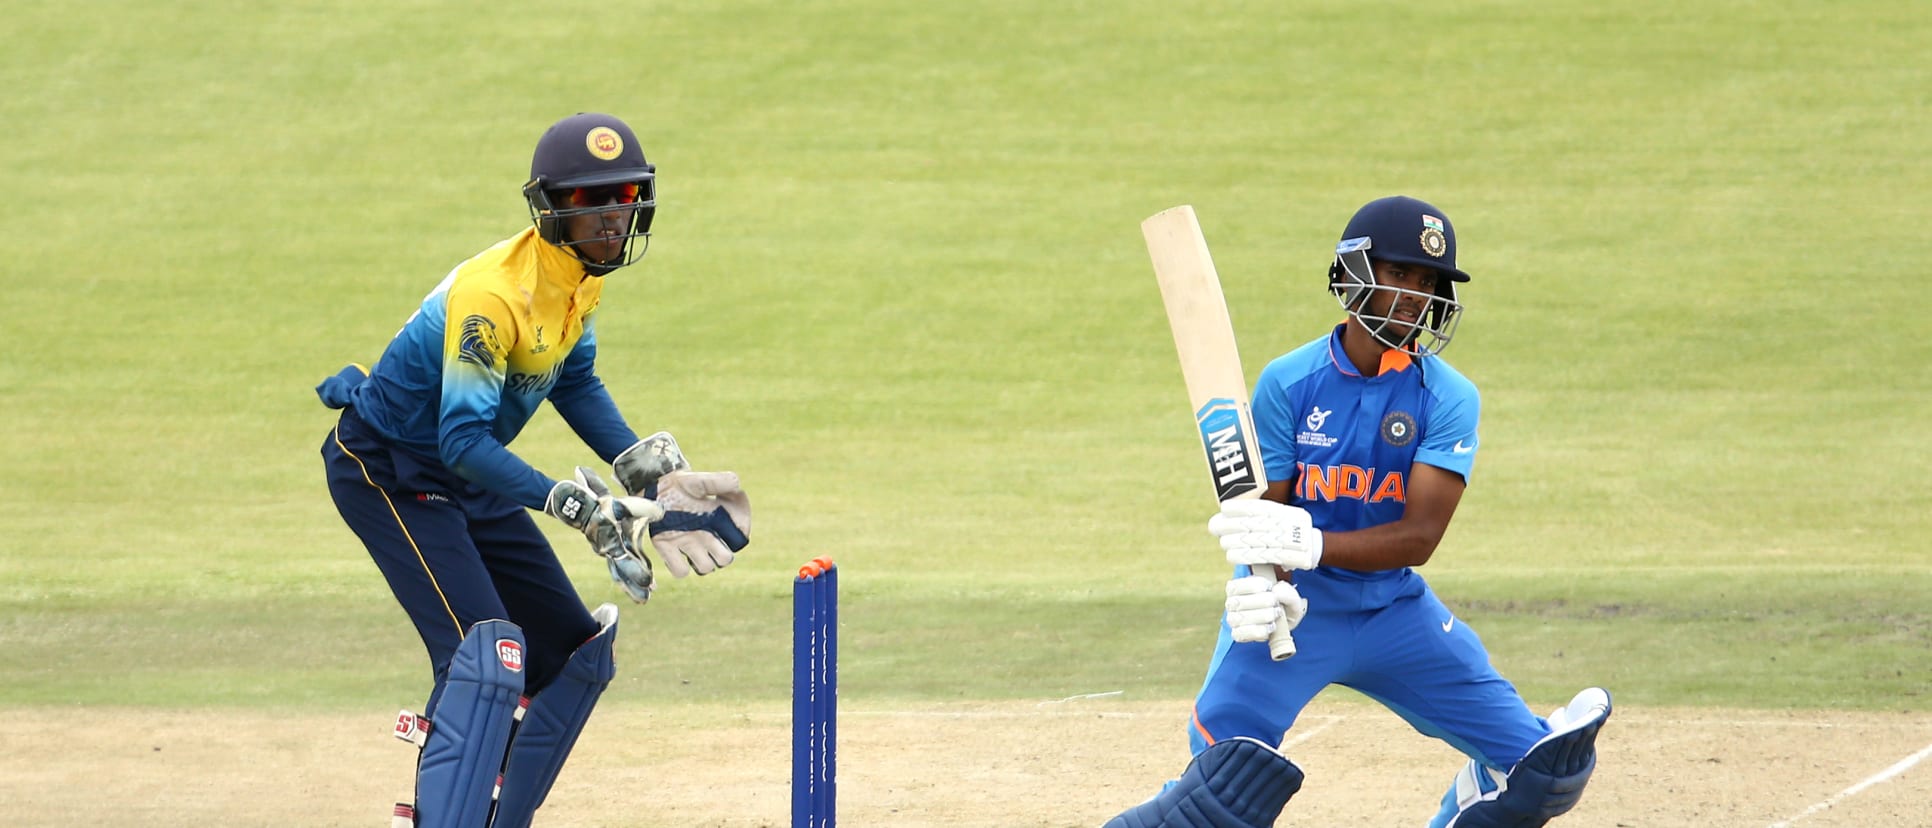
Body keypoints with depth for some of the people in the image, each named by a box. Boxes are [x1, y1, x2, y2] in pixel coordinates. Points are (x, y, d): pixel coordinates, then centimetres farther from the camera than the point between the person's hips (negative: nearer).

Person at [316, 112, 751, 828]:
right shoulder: (492, 292, -31)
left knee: (574, 654, 11)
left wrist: (646, 473, 0)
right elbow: (463, 441, -34)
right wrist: (574, 504, -41)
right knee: (488, 654, -24)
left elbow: (574, 381, 12)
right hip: (389, 473, -9)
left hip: (469, 476, 9)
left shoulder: (585, 272, -4)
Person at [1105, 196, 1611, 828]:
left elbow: (1419, 536, -18)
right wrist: (1272, 591, -33)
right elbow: (1265, 517, -10)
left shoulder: (1448, 398, -9)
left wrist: (1310, 544, -34)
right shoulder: (1287, 384, -10)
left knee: (1534, 770, -2)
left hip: (1395, 609, 2)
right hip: (1294, 608, -2)